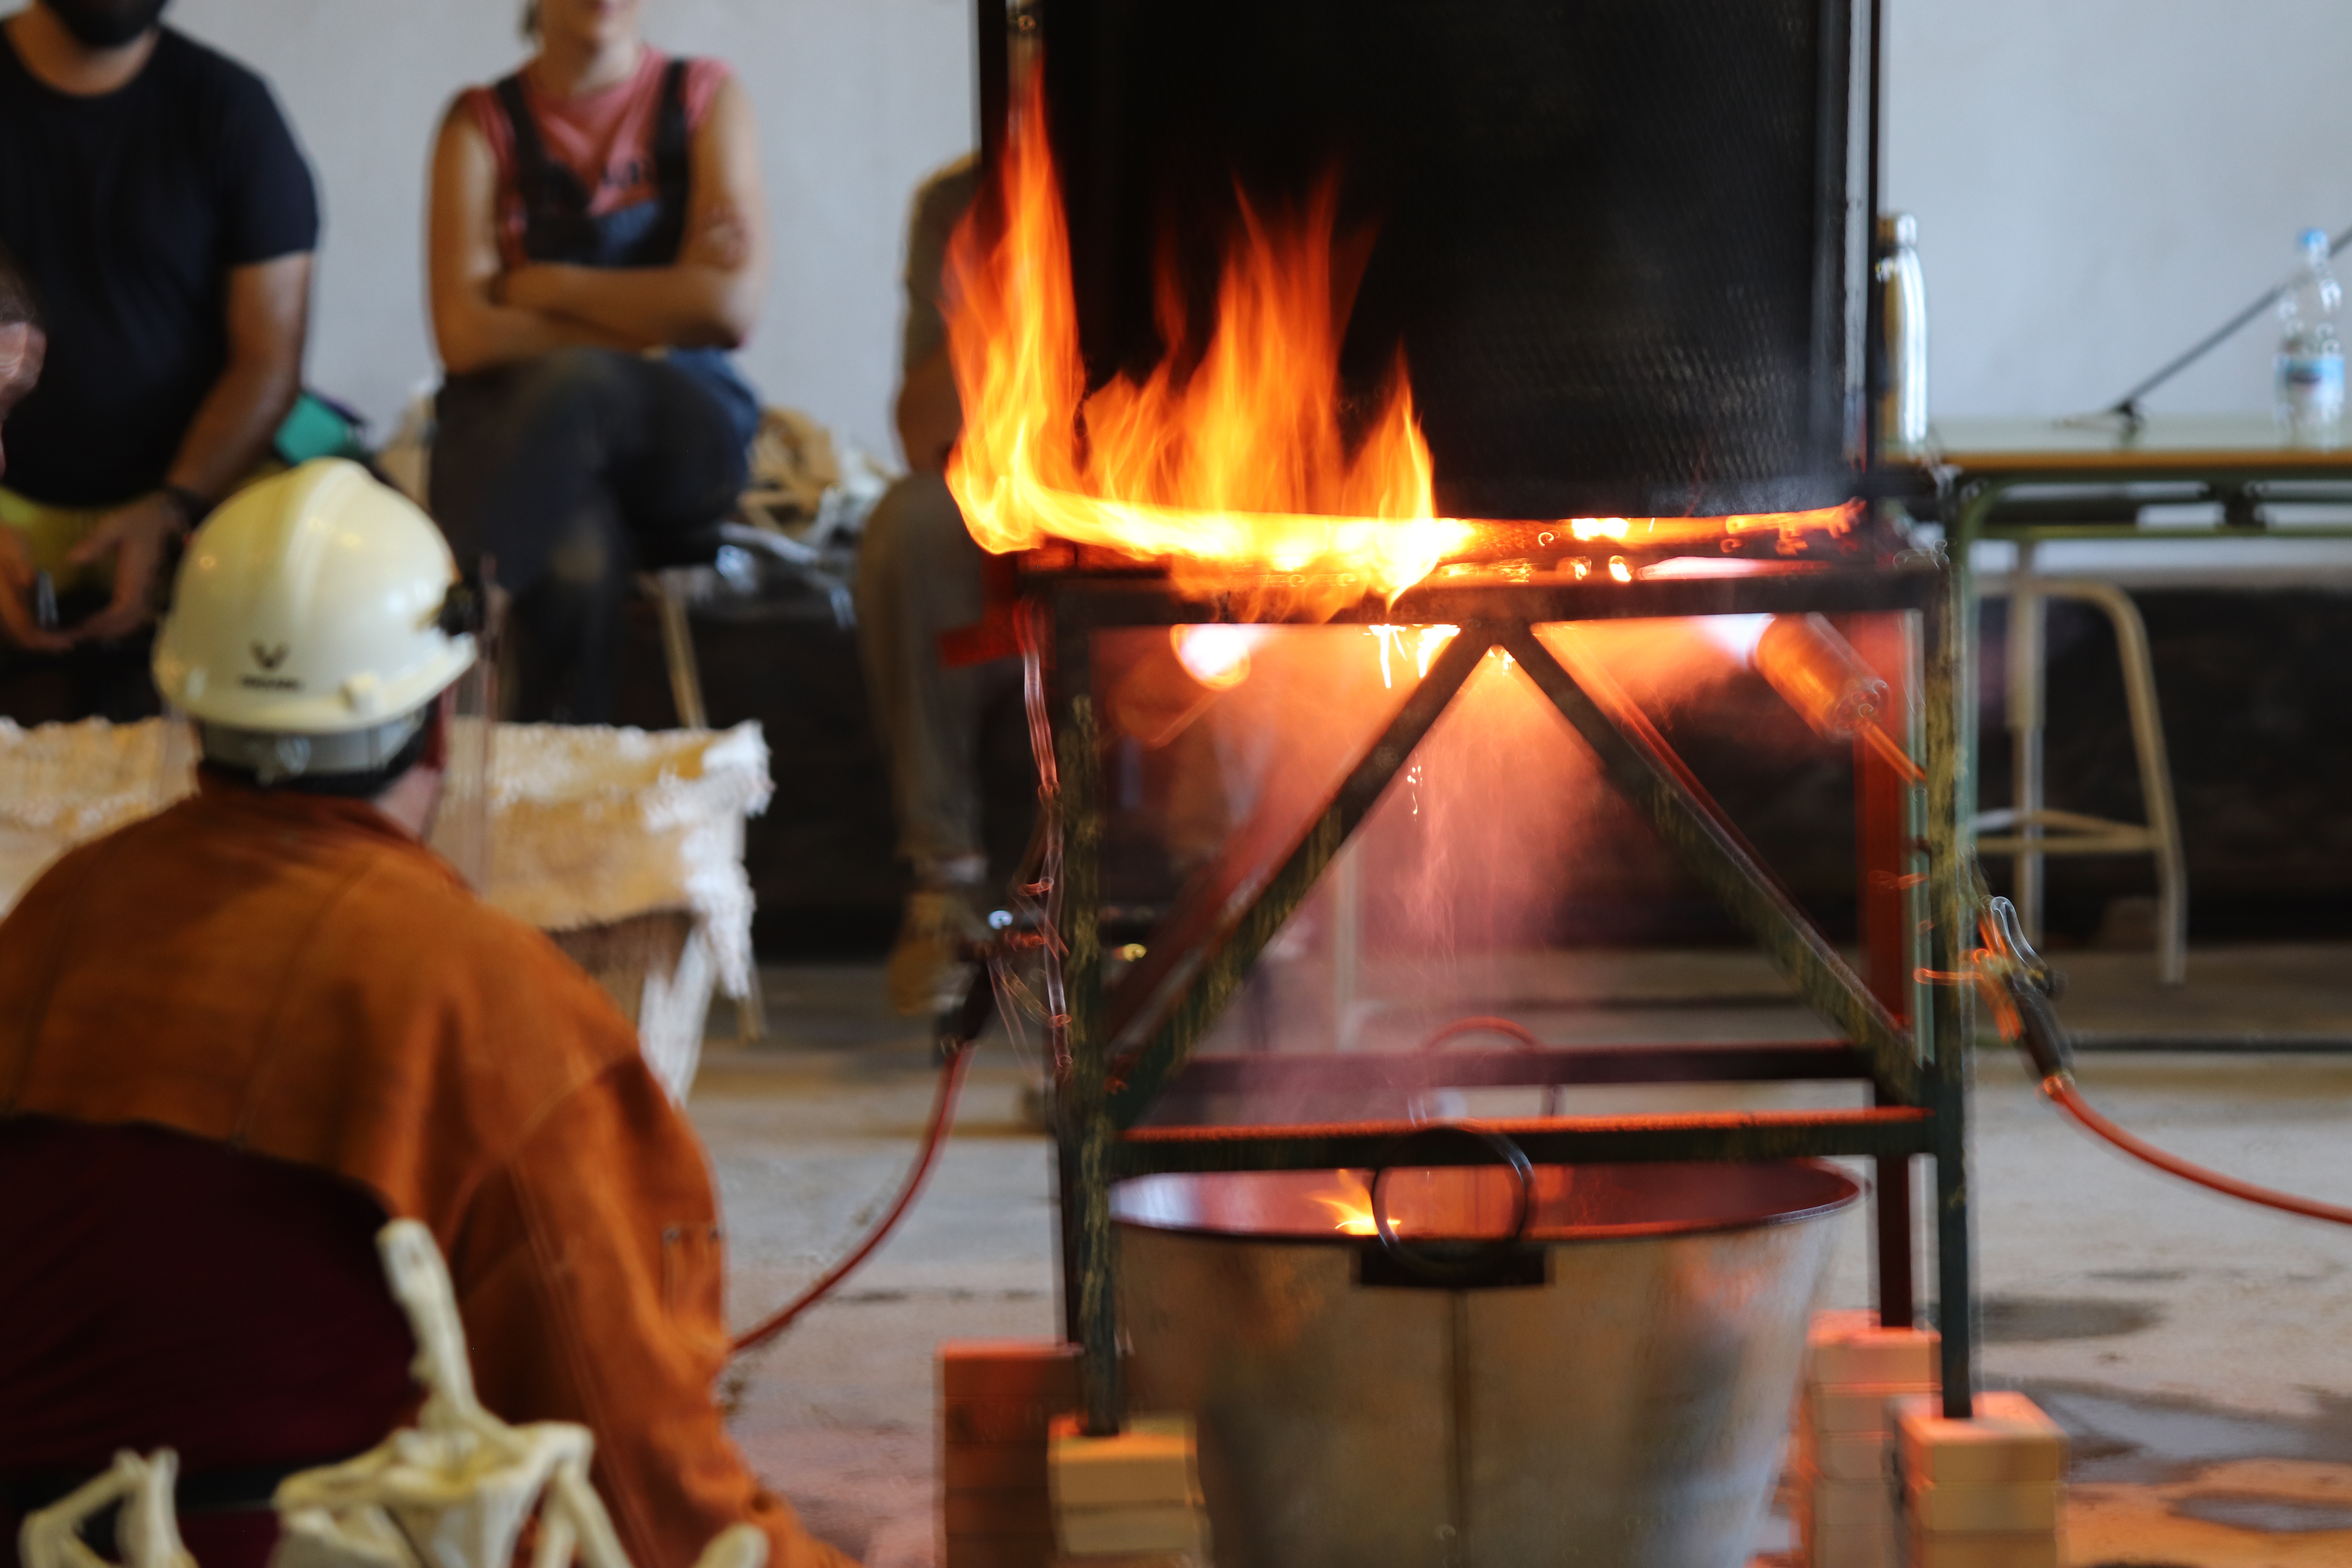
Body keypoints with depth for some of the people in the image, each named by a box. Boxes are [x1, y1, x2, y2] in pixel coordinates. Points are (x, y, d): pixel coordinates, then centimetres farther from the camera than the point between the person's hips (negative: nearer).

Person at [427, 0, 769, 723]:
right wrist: (654, 319, -9)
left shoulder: (706, 98, 8)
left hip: (678, 437, 0)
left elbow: (732, 306, -8)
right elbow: (465, 337, -8)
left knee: (572, 386, -37)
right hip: (507, 430, 0)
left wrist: (546, 288, -5)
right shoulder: (483, 123, 7)